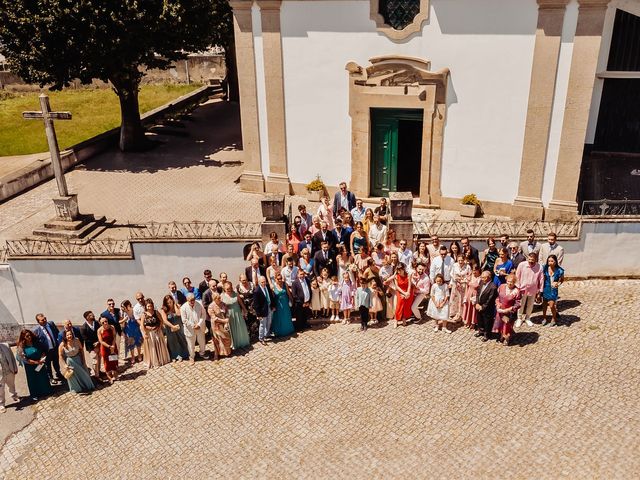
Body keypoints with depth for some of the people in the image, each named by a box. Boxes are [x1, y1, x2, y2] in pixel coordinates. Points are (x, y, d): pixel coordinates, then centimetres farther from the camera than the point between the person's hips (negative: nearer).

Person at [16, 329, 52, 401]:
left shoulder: (36, 343, -6)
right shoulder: (22, 347, -17)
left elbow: (43, 351, 5)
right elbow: (25, 359, -18)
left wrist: (42, 359, -13)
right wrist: (36, 362, -21)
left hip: (40, 365, 4)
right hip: (30, 367, -3)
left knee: (44, 378, 17)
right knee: (33, 380, 11)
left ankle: (46, 391, 37)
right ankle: (34, 395, 29)